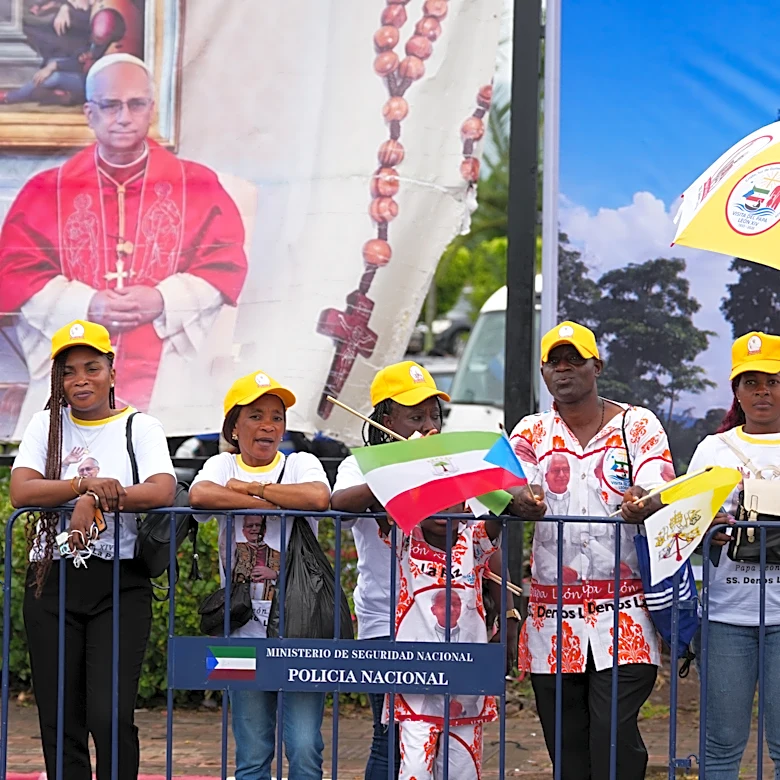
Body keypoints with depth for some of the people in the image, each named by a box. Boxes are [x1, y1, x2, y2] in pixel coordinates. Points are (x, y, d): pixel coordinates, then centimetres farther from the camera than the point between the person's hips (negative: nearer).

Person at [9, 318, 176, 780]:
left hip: (120, 585, -2)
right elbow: (21, 491, -6)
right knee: (60, 721, 3)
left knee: (111, 716, -13)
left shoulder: (141, 427, 5)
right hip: (53, 582, 2)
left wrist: (96, 500, -20)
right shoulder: (47, 425, 10)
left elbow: (163, 492, -13)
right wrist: (87, 485, -19)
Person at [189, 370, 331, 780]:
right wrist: (274, 502, -15)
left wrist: (252, 487, -11)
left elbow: (318, 498, -20)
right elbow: (199, 495, -17)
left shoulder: (300, 464, 5)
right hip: (245, 632, 1)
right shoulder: (223, 465, 8)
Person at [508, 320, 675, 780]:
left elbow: (659, 490, -8)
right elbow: (511, 492, -3)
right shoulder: (531, 433, 12)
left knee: (615, 733, -15)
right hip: (552, 616, 3)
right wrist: (521, 499, -29)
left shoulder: (638, 426, 5)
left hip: (624, 614, -3)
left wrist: (643, 500, -33)